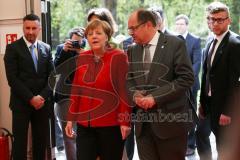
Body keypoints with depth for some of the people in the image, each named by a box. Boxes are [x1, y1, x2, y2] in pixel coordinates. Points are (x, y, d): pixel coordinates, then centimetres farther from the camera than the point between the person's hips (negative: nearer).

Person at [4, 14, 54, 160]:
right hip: (21, 103, -3)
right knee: (20, 141, 1)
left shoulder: (46, 48, 9)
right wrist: (31, 98, -14)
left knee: (41, 141, 8)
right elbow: (12, 78, -10)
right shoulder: (13, 48, -3)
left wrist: (42, 96, -9)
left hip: (43, 102, 4)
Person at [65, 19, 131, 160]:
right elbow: (76, 90, 11)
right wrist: (71, 118, 9)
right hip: (85, 124, 4)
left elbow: (125, 91, -10)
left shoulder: (119, 57, -7)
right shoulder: (82, 58, 7)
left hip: (111, 124, -4)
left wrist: (125, 121, -14)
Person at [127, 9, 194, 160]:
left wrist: (155, 97, -17)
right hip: (143, 121, 5)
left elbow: (186, 78, -13)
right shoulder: (132, 50, 11)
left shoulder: (175, 44, -6)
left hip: (170, 119, -5)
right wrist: (135, 94, -6)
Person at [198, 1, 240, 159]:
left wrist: (227, 111, -20)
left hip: (226, 106, -8)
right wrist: (202, 102, 13)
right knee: (220, 147, 17)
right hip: (212, 104, 8)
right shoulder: (211, 44, 12)